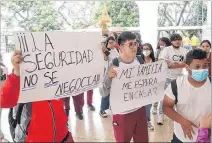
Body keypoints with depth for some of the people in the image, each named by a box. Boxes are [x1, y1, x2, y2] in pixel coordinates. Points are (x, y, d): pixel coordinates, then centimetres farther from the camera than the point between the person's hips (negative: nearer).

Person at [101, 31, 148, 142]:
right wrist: (109, 77, -38)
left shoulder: (140, 61, -2)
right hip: (122, 113, -4)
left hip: (140, 109, 5)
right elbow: (105, 93, -21)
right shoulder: (114, 65, -18)